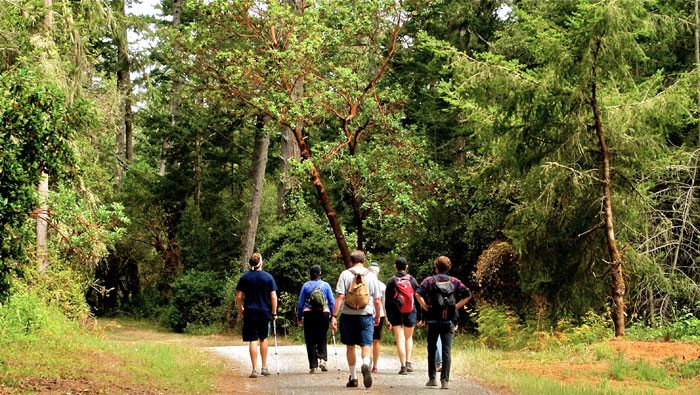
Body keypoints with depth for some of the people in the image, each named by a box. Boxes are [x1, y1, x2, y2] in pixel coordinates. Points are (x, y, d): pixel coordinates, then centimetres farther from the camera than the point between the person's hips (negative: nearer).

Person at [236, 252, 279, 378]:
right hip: (265, 312, 1)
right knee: (263, 339, 16)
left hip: (250, 312, -1)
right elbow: (273, 297, -4)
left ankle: (255, 369, -4)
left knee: (253, 340, -1)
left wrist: (240, 310, 14)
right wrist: (274, 313, 3)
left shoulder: (245, 277, 0)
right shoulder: (268, 277, -1)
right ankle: (264, 367, 21)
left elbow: (239, 297, -1)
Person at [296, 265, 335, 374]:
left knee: (310, 340, 4)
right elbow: (332, 302, 3)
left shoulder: (306, 286, 0)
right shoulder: (326, 285, 2)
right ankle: (322, 359, -9)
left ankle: (313, 366, 1)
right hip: (324, 314, 1)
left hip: (309, 314, -1)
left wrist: (299, 317, 12)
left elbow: (301, 303, 3)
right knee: (322, 338, 13)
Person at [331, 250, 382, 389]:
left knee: (350, 346, 12)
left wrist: (334, 316, -9)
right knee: (366, 344, 0)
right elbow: (377, 300, 6)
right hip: (366, 315, 0)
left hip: (348, 315, 0)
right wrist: (377, 316, 20)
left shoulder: (345, 274, -1)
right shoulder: (371, 275, 4)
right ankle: (366, 363, -32)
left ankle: (353, 377, 17)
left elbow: (340, 297, -9)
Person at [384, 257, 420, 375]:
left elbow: (387, 302, -2)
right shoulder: (412, 280, 0)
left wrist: (388, 318, 3)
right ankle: (408, 362, 8)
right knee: (409, 338, 17)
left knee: (400, 339, 0)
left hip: (396, 314, -1)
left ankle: (403, 366, -4)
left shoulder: (392, 281, -3)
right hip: (410, 313, 1)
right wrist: (419, 316, 8)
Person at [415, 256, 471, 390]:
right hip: (449, 322, 1)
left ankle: (432, 379, 17)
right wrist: (456, 306, 3)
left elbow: (418, 294, -14)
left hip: (433, 321, -1)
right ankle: (445, 380, -10)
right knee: (447, 351, -1)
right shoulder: (454, 281, 5)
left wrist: (426, 307, -4)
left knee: (432, 350, 13)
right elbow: (467, 295, -2)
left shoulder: (429, 280, 0)